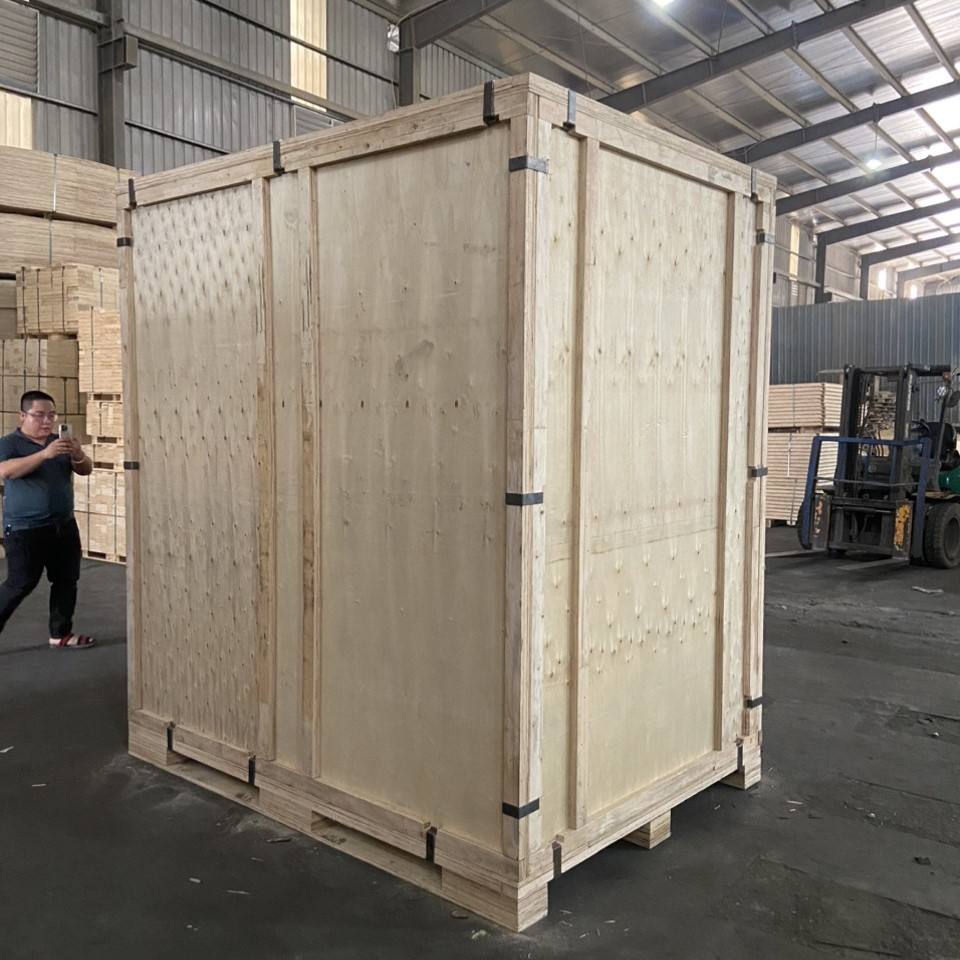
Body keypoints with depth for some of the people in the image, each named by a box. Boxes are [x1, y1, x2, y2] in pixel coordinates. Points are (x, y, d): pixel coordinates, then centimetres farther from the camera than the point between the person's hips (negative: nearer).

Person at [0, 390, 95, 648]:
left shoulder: (60, 443, 11)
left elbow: (85, 470, 5)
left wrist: (78, 455, -18)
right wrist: (44, 454, -34)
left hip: (64, 526, 6)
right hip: (25, 530, -6)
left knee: (66, 580, 8)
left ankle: (60, 634, 19)